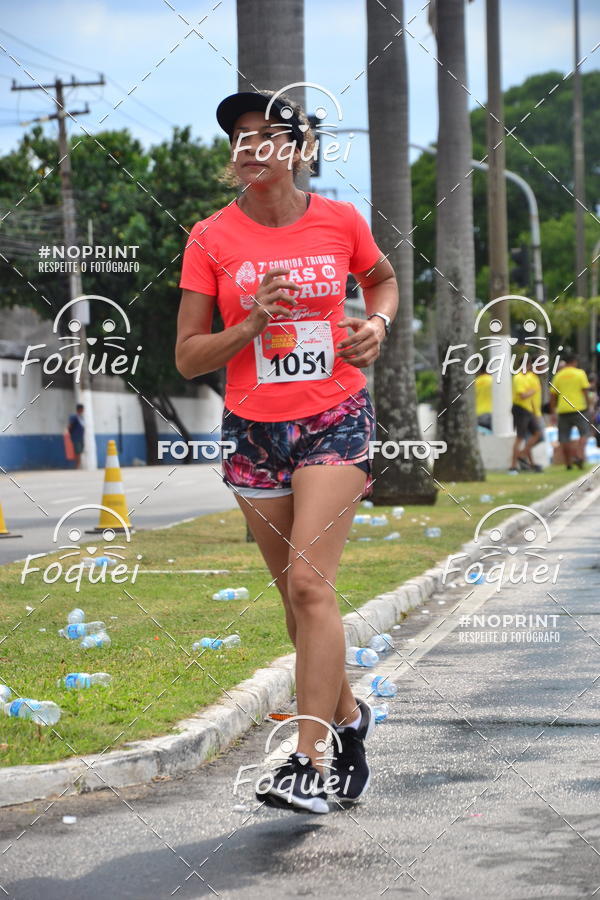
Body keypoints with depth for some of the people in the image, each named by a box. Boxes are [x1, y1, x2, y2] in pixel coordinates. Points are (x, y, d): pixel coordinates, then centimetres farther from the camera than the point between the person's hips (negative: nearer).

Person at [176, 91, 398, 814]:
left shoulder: (340, 221, 0)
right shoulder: (211, 239, -2)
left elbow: (382, 277, 22)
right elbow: (188, 357, -1)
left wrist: (377, 323, 1)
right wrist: (252, 326, -17)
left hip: (335, 421, -2)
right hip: (254, 429, 2)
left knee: (310, 582, -16)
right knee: (297, 596, 10)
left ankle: (309, 762, -15)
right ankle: (348, 716, 34)